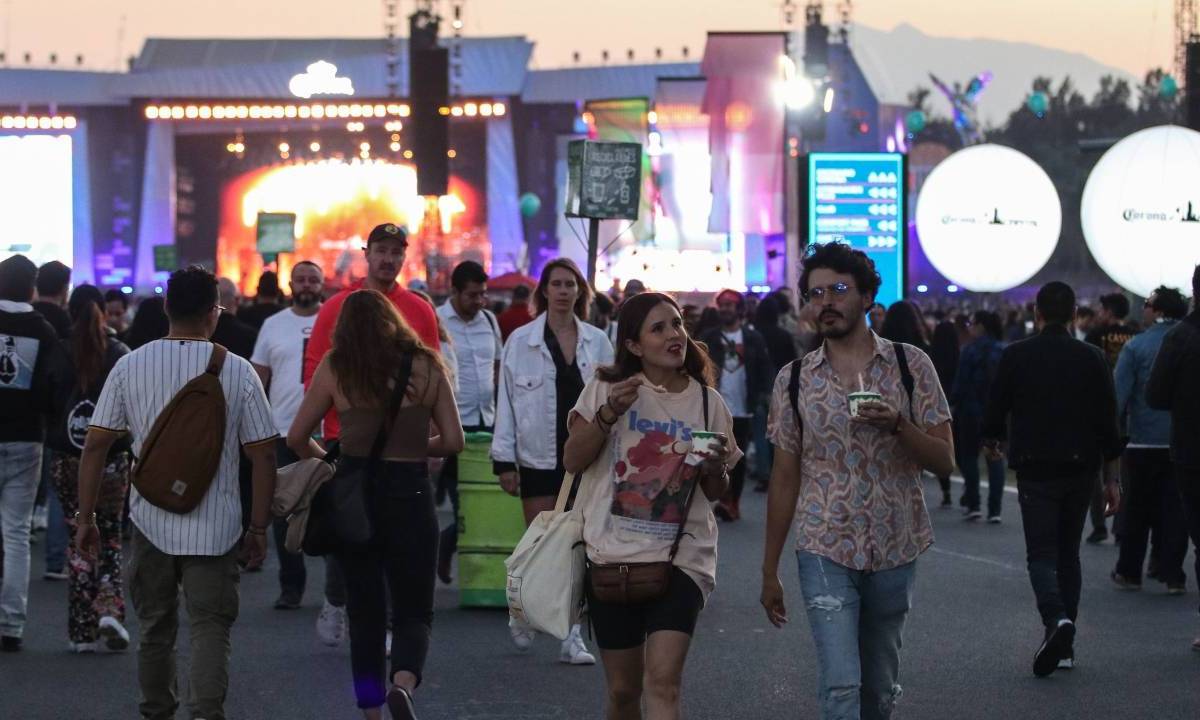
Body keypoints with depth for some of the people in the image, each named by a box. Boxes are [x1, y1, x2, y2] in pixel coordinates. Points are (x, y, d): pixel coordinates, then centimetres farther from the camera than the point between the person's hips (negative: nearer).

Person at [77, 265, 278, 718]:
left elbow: (95, 446, -1)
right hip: (215, 528, -2)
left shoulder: (130, 366, -1)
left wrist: (86, 518, 7)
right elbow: (263, 454, -4)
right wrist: (259, 528, 5)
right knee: (210, 629, 0)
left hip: (150, 524, 2)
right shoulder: (238, 371, -5)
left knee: (154, 630, 17)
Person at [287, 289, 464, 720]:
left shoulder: (334, 370, 1)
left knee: (365, 613, 13)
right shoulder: (426, 368, 2)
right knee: (414, 612, 5)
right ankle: (403, 683, -24)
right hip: (410, 495, -1)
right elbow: (453, 441, 1)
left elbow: (297, 439, 4)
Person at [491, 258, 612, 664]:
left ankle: (571, 636, 7)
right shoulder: (521, 341, 0)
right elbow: (507, 402, 0)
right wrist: (504, 460, -4)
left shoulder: (597, 342, 5)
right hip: (539, 458, -2)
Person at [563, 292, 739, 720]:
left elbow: (715, 493, 13)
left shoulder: (708, 403, 6)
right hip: (611, 555, 0)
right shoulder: (607, 389, 2)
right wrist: (609, 413, -15)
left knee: (663, 682, -17)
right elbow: (572, 461, -3)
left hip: (681, 558, 0)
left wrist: (717, 466, -9)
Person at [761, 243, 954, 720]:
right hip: (825, 552, -1)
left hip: (895, 551, 1)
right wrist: (770, 572, 6)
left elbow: (944, 461, -1)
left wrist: (898, 424, -20)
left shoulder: (911, 365, 1)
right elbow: (784, 480, 7)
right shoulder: (793, 380, 3)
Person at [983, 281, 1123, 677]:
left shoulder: (1016, 355, -6)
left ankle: (1056, 618, -29)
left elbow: (995, 410, -1)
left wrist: (992, 441, 22)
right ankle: (1064, 646, 14)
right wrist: (1112, 479, 5)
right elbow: (1107, 423, -1)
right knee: (1069, 553, 15)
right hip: (1080, 467, 3)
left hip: (1035, 469, -3)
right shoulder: (1091, 359, -1)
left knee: (1042, 553, -1)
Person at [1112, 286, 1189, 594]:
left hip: (1143, 442, -1)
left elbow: (1119, 395, -9)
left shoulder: (1135, 346, -6)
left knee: (1137, 510, 10)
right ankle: (1173, 575, 2)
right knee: (1175, 509, 5)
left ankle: (1129, 571, 16)